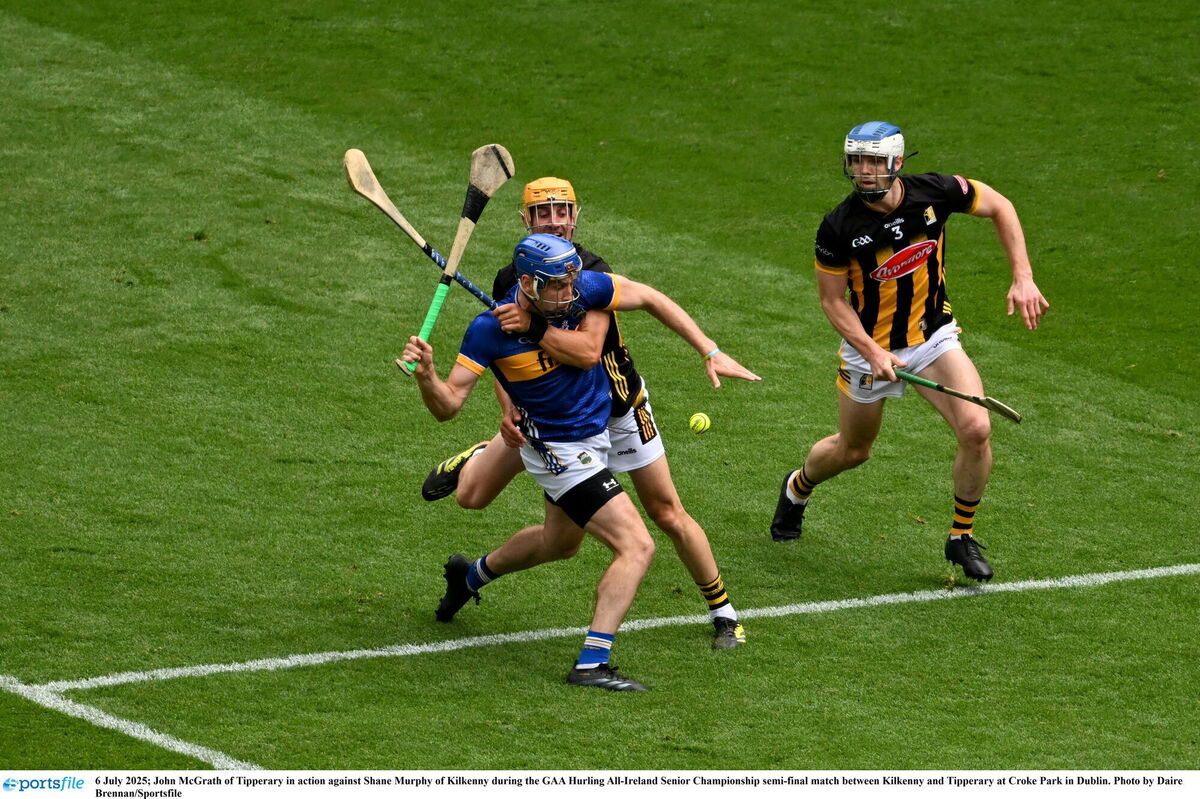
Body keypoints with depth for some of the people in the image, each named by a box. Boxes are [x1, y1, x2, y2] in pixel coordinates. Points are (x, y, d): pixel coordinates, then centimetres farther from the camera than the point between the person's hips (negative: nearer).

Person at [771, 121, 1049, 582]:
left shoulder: (935, 193, -17)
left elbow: (999, 207, 0)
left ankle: (962, 539, 1)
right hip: (869, 347, -1)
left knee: (976, 428, -19)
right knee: (852, 451, 16)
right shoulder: (839, 228, -21)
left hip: (934, 339, 1)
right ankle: (797, 488, 52)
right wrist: (873, 353, -22)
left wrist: (1023, 279, -7)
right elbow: (832, 299, -9)